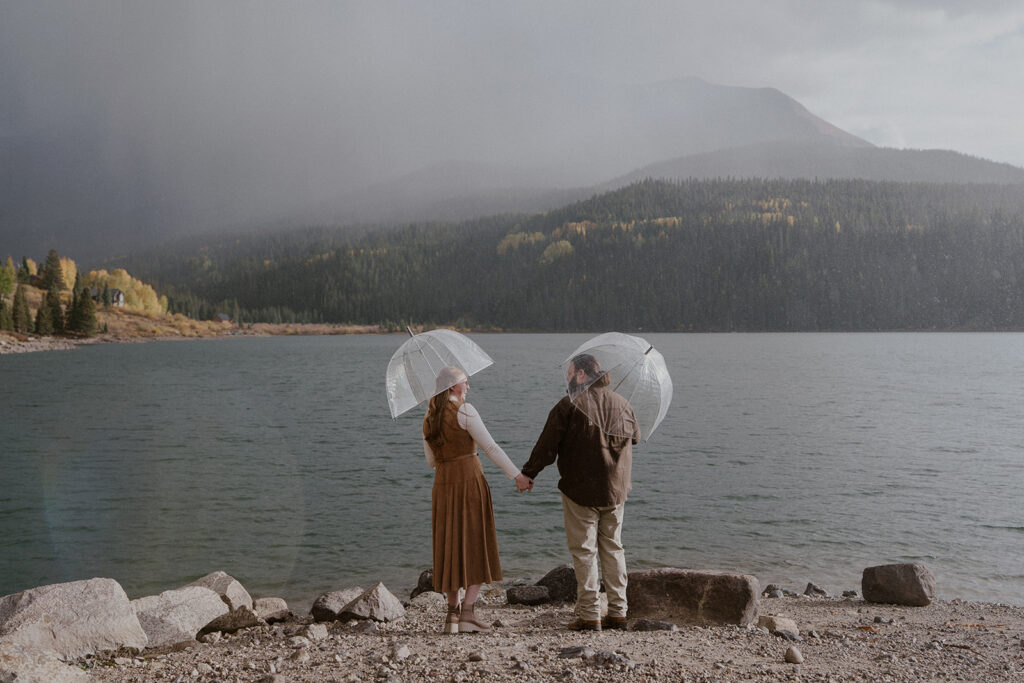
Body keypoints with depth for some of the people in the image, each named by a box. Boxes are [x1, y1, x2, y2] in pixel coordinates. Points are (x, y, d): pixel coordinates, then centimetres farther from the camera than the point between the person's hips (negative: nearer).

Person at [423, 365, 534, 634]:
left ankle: (452, 612, 9)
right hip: (470, 480, -6)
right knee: (477, 545, 0)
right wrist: (517, 475, -8)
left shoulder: (428, 421, 12)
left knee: (451, 548, 12)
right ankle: (468, 612, -5)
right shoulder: (464, 411, -7)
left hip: (443, 483, 6)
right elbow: (490, 447, -11)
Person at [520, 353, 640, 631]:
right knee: (613, 548, 14)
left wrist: (528, 473, 1)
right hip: (616, 491, 6)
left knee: (584, 550, 0)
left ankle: (589, 615, -1)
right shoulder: (622, 404, 7)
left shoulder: (569, 405, -11)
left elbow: (547, 445, -11)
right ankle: (618, 612, 15)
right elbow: (635, 438, 21)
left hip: (580, 490, -5)